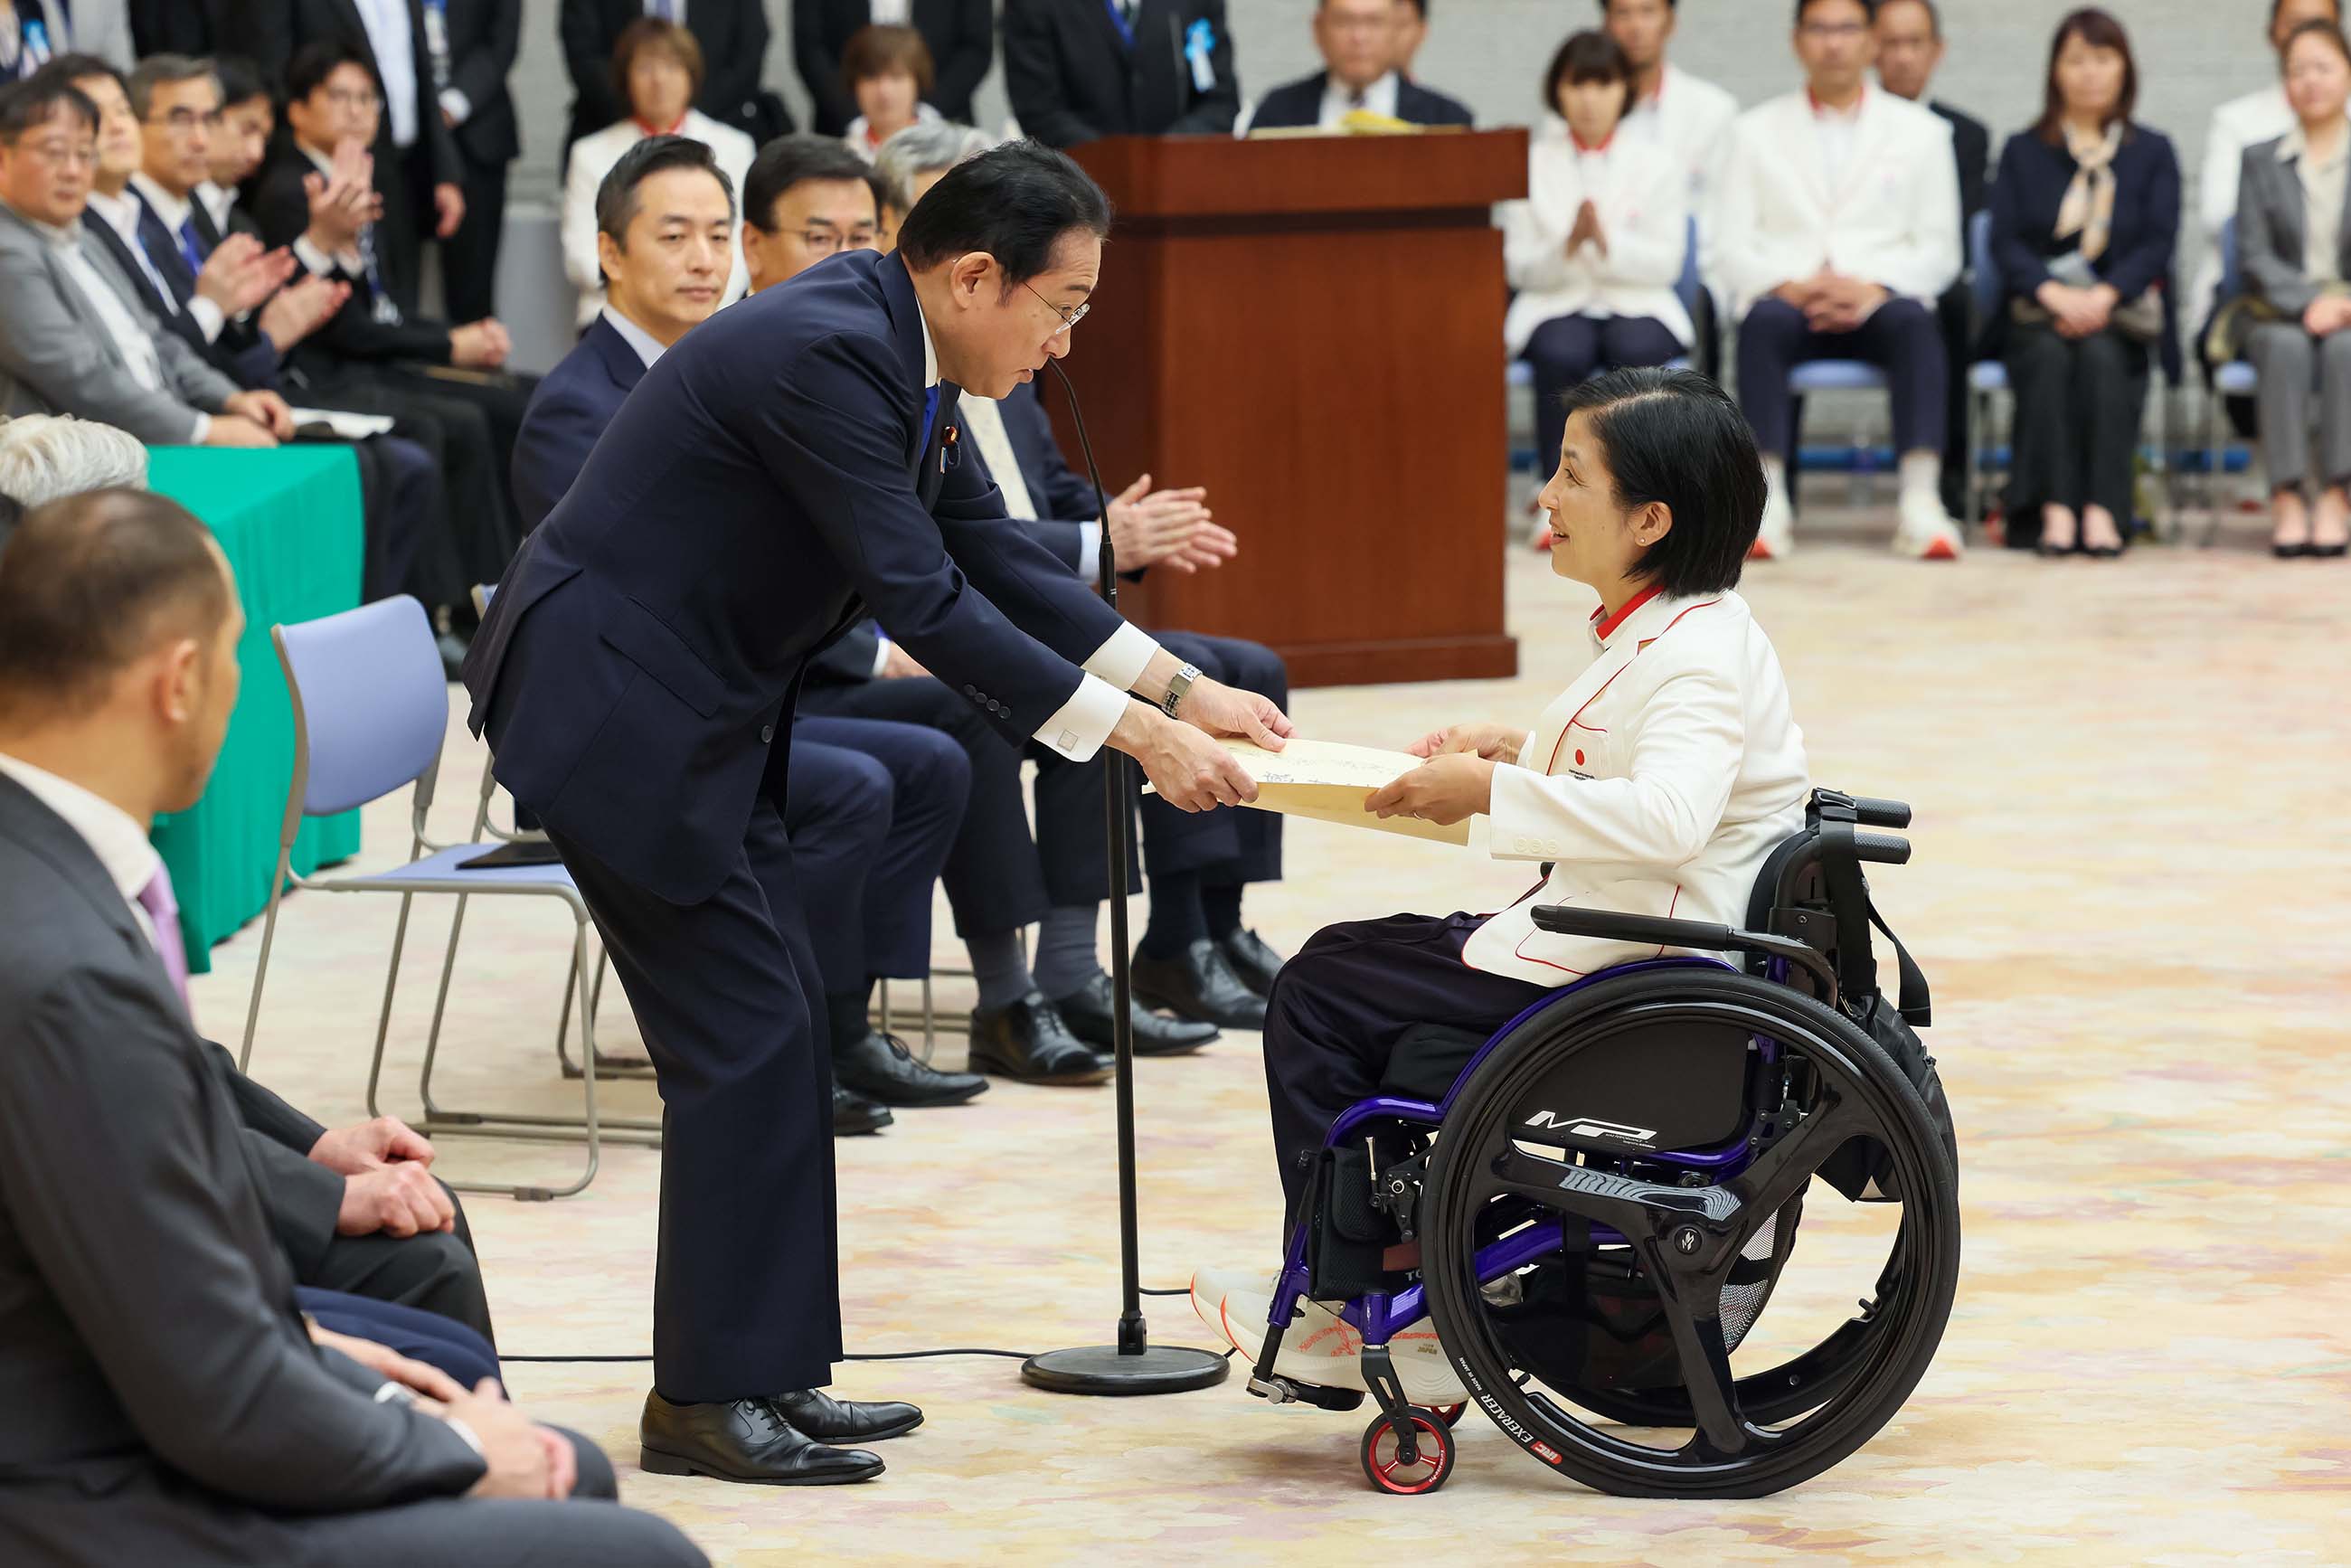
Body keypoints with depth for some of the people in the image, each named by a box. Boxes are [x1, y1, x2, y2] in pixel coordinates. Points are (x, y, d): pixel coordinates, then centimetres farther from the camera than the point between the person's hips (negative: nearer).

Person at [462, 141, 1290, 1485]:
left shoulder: (897, 352, 6)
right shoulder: (822, 354, -24)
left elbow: (990, 551, 12)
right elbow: (924, 601, -26)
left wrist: (1184, 691, 6)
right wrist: (1138, 737, -23)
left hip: (702, 709, 10)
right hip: (614, 704, -10)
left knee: (776, 1032, 11)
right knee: (744, 1037, -7)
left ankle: (767, 1370, 17)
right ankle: (706, 1399, 0)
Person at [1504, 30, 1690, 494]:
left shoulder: (1655, 165, 9)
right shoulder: (1529, 164, 8)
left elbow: (1665, 264, -1)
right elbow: (1520, 268, 1)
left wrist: (1607, 243, -19)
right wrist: (1568, 247, -19)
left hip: (1636, 304, 0)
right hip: (1557, 305, 0)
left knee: (1637, 349, -35)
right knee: (1561, 353, -36)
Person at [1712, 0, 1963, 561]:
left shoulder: (1920, 132, 15)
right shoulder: (1756, 131, 16)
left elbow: (1939, 251, 8)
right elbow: (1730, 248, 8)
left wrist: (1872, 288, -12)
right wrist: (1791, 287, -13)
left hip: (1876, 303, 0)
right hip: (1788, 300, 0)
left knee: (1913, 321, -35)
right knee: (1765, 321, -36)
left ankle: (1920, 503, -44)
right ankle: (1769, 503, -42)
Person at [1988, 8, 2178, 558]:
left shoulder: (2152, 153, 12)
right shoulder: (2023, 152, 13)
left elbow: (2158, 243, 0)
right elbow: (2004, 242, 1)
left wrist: (2103, 296, -18)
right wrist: (2055, 293, -18)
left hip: (2120, 312, 0)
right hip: (2036, 310, 0)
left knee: (2101, 355, -33)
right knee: (2049, 357, -33)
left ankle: (2102, 510, -41)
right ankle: (2054, 509, -41)